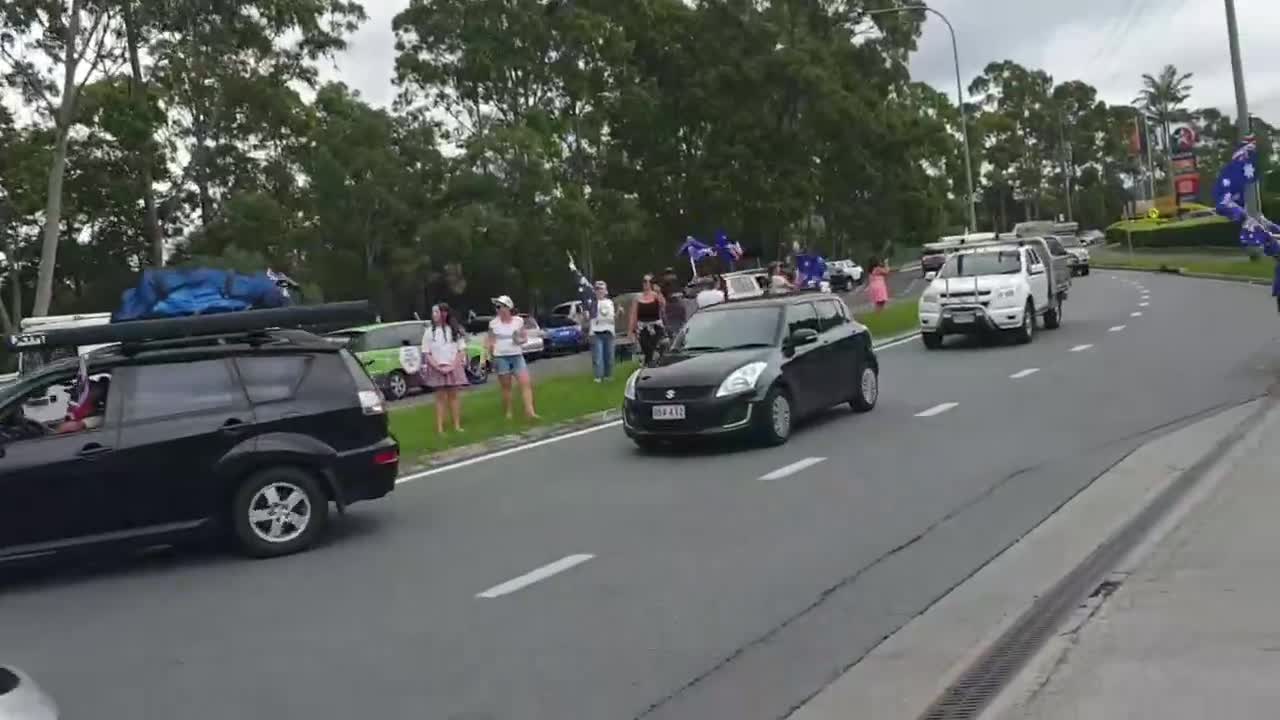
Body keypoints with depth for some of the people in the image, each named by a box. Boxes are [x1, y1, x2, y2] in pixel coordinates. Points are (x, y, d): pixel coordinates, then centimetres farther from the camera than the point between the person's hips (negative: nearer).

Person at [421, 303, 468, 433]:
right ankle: (440, 427, 0)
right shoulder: (429, 331, 1)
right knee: (440, 397, 0)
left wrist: (452, 366, -10)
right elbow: (426, 353, -1)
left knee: (454, 395, 5)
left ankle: (457, 425, 9)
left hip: (453, 367, 1)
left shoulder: (455, 330, 3)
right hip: (436, 369, -1)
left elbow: (461, 350, 2)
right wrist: (438, 367, -12)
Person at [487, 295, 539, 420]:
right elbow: (490, 342, 7)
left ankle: (530, 411, -12)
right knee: (506, 386, 4)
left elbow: (525, 338, 10)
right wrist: (491, 356, -2)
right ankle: (508, 412, 14)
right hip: (501, 357, -1)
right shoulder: (493, 323, 0)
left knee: (526, 383, -10)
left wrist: (520, 340, -11)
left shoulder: (519, 321, 2)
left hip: (517, 356, 1)